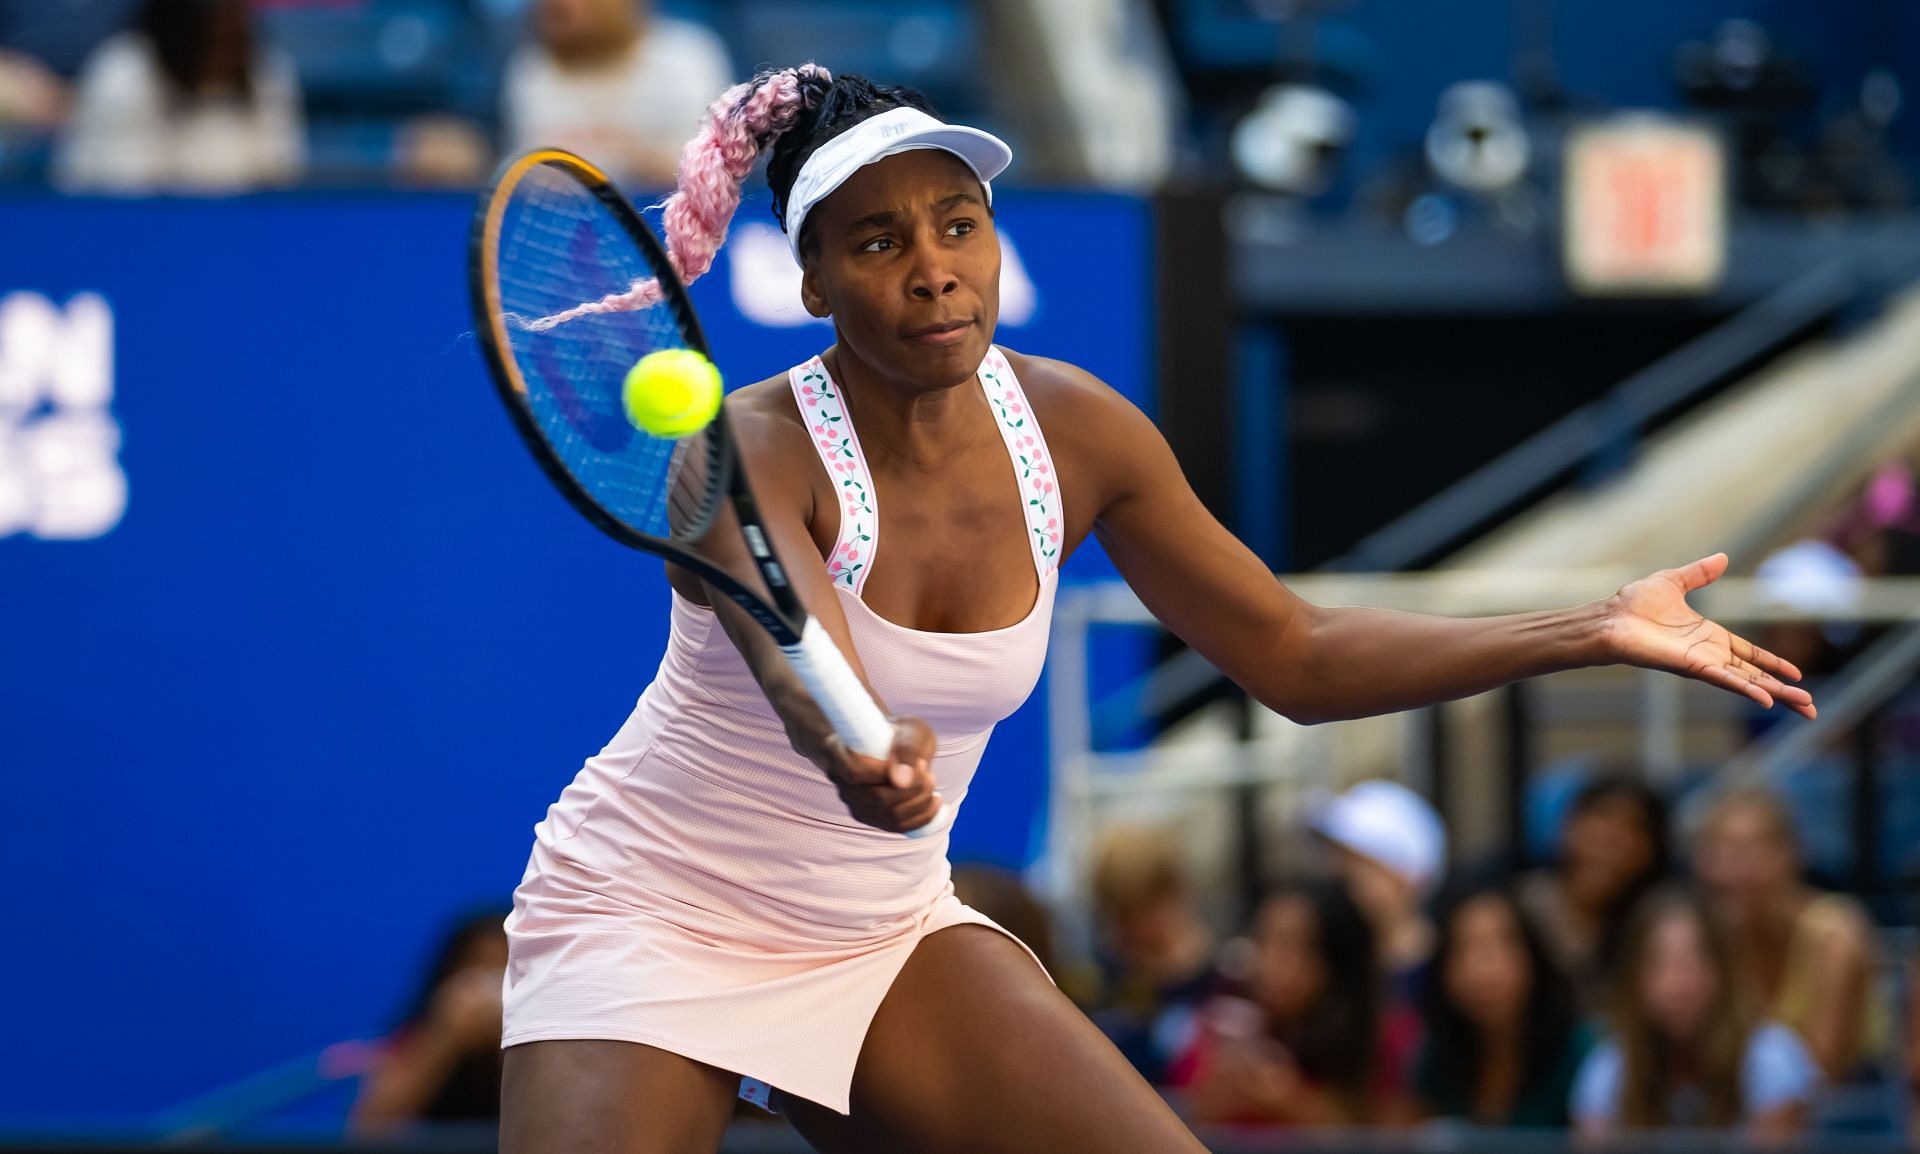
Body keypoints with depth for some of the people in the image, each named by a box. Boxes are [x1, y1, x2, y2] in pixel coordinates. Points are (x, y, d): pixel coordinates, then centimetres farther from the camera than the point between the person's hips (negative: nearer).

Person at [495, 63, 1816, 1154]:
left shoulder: (1075, 431, -6)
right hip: (651, 915, -6)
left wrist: (1595, 630, -5)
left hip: (887, 930, 6)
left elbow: (1296, 654, 2)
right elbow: (808, 671, -45)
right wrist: (867, 757, -69)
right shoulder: (750, 455, -24)